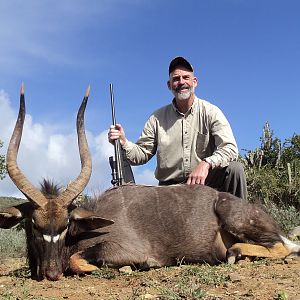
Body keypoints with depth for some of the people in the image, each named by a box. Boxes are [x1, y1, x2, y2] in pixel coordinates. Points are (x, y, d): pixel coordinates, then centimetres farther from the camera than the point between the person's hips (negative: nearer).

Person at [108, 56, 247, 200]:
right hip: (169, 188, 1)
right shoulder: (158, 118, 6)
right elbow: (142, 154, 6)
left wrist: (206, 164, -31)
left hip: (205, 182, -1)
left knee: (235, 168, -27)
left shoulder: (210, 112, -1)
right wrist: (124, 143, -16)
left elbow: (230, 149, -13)